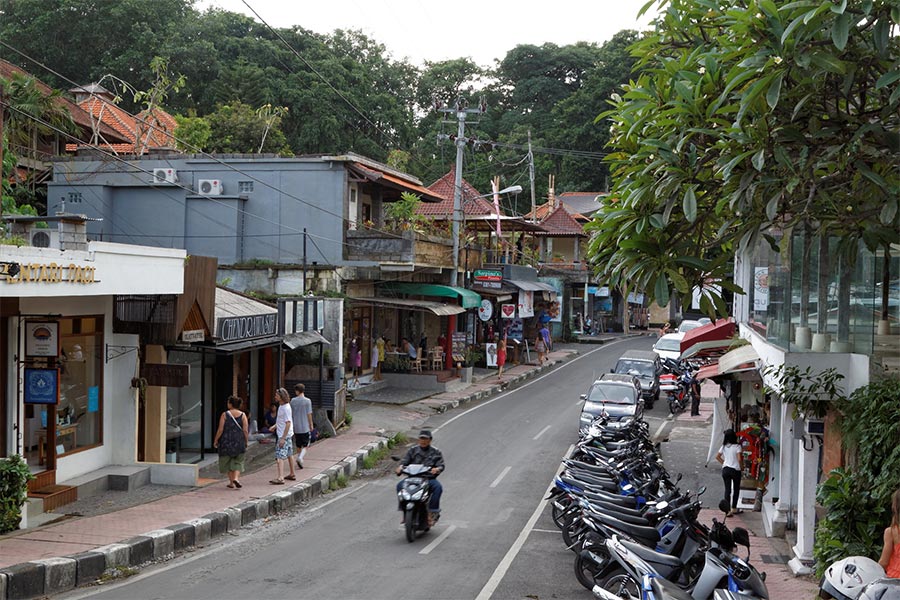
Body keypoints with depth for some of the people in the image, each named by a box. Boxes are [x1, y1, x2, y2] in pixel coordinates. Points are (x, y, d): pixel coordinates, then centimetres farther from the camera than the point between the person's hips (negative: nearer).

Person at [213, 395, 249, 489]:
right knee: (238, 462, 13)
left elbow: (220, 430, -9)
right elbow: (245, 430, -5)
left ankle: (231, 482, 16)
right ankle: (236, 478, -9)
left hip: (227, 442, -1)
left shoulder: (224, 415, -8)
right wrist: (246, 442, 6)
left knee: (228, 462, 13)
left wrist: (215, 440, 3)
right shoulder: (243, 415, -3)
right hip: (239, 442, 1)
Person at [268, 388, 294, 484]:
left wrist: (283, 438, -23)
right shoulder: (281, 406, 11)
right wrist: (275, 426, 9)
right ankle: (292, 474, 32)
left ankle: (280, 478, -22)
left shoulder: (286, 408, -20)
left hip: (284, 436, -10)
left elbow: (288, 423, -22)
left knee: (280, 457, -15)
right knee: (289, 455, 20)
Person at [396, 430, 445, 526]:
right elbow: (405, 460, 5)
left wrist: (437, 469, -25)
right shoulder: (413, 450, 14)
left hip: (429, 478, -2)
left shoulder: (436, 452, 9)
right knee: (400, 486, -25)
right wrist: (401, 466, -19)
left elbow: (441, 465, -1)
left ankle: (432, 513, -30)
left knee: (438, 487, -34)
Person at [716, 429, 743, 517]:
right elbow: (739, 459, -16)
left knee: (727, 490, 5)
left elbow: (717, 456, 9)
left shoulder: (724, 446, 4)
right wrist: (742, 467, -1)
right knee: (736, 489, 15)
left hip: (725, 469, 3)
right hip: (735, 470, -3)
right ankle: (734, 509, 21)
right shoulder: (737, 446, -10)